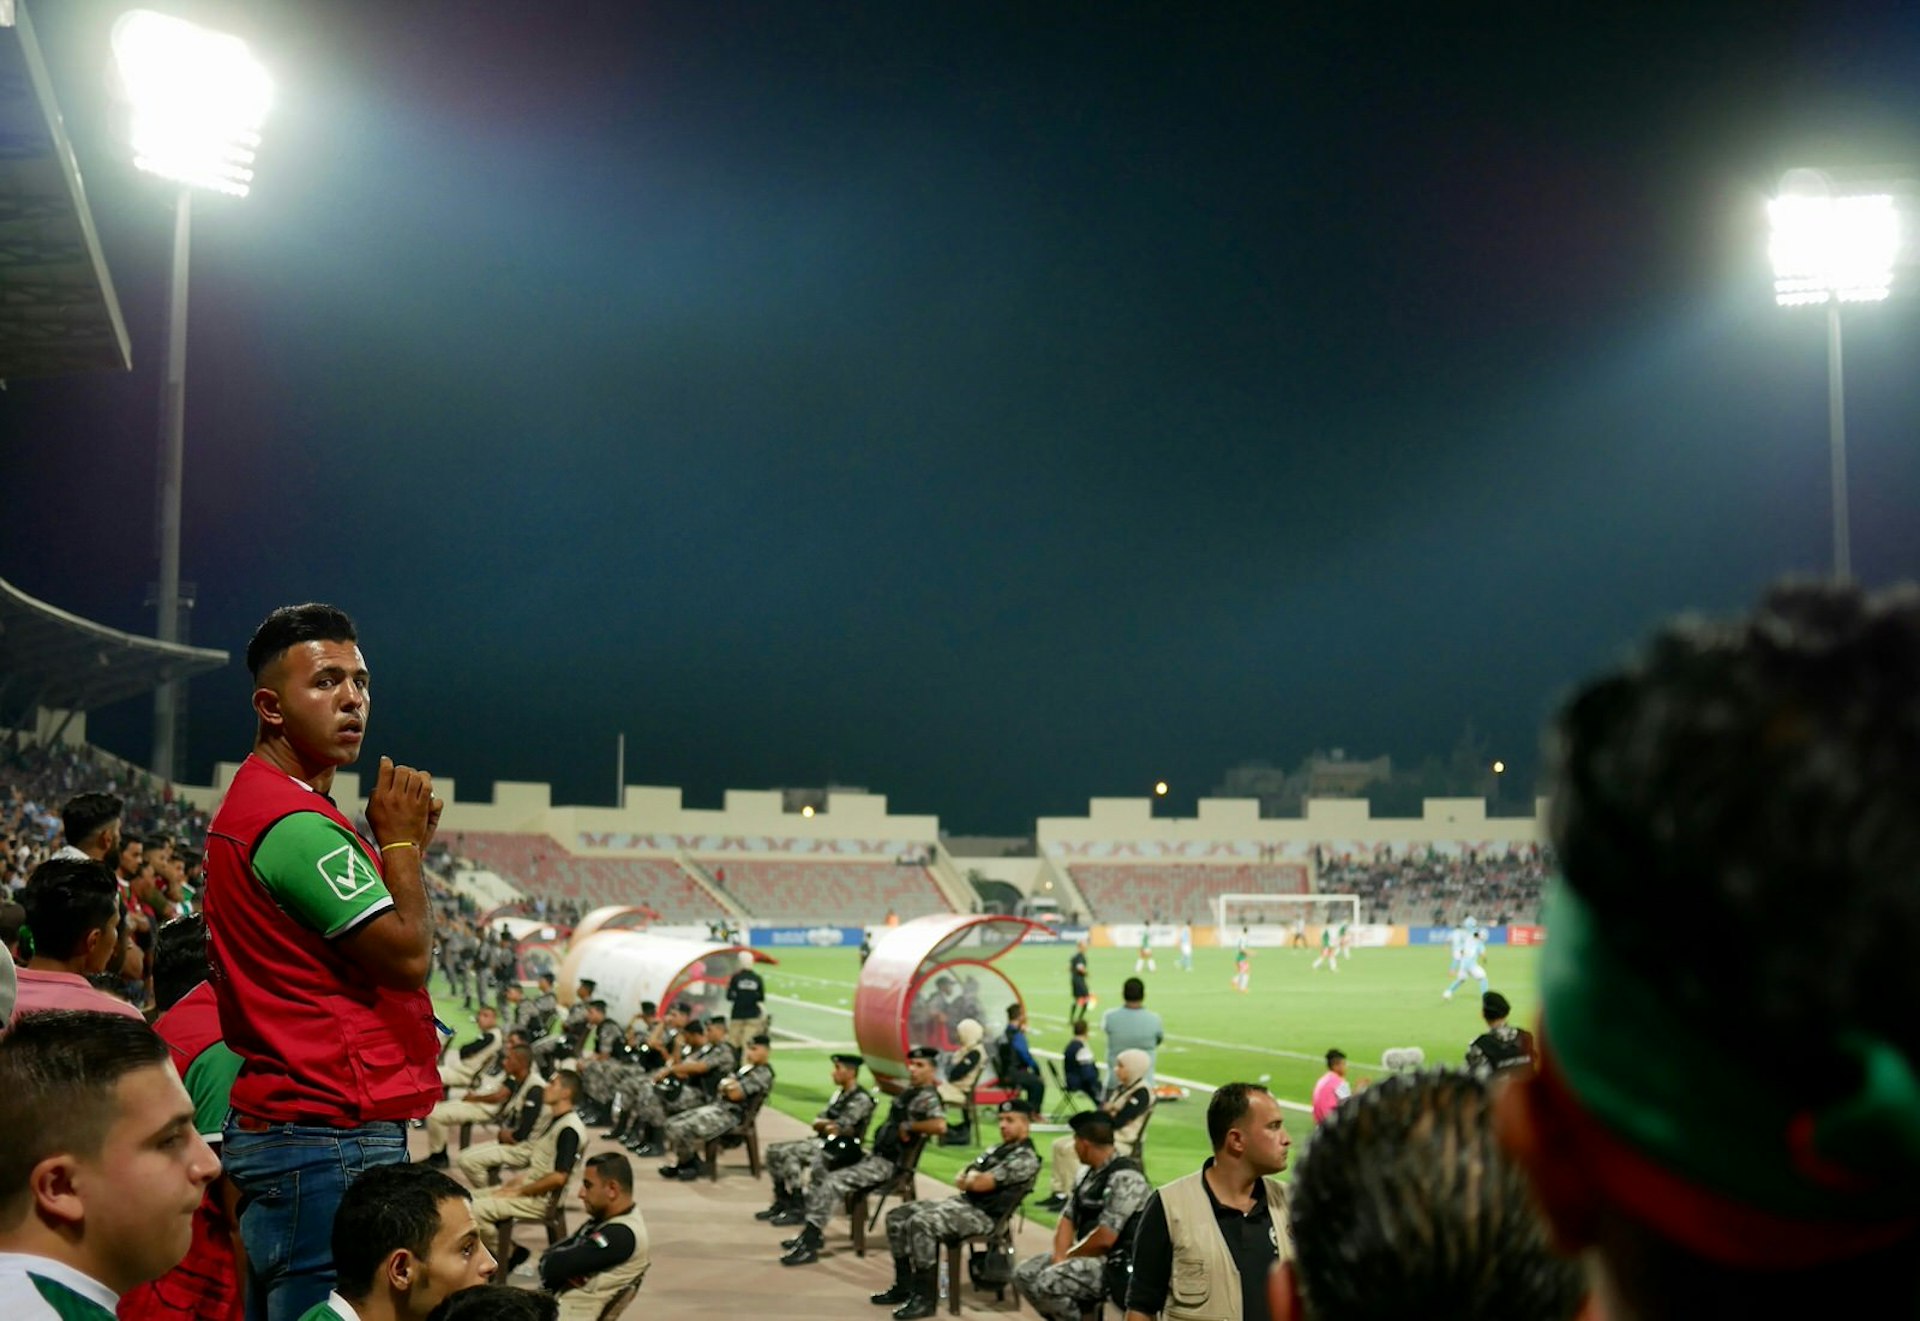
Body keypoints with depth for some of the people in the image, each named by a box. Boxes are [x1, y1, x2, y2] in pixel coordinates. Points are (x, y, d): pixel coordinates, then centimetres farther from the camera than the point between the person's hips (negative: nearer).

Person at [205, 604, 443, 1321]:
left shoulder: (256, 804, 18)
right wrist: (400, 839, -4)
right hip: (333, 1136, -11)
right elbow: (407, 956, -17)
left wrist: (405, 843, 9)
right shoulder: (294, 822, -16)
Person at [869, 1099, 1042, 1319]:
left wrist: (968, 1179, 2)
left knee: (921, 1223, -31)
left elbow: (981, 1183, -19)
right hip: (962, 1202, 10)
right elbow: (960, 1180, 17)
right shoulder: (999, 1150, 20)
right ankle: (904, 1286, 12)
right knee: (897, 1216, 6)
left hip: (982, 1215, -10)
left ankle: (925, 1298, -24)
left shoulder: (1025, 1158, -11)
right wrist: (973, 1179, -5)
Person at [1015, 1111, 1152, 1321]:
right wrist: (1059, 1257, -6)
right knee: (1024, 1274, 3)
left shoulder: (1124, 1178, -20)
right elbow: (1068, 1219, 12)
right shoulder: (1090, 1175, 11)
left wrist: (1068, 1256, -9)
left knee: (1049, 1282, -27)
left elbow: (1104, 1238, -24)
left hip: (1117, 1265, -10)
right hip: (1090, 1256, 10)